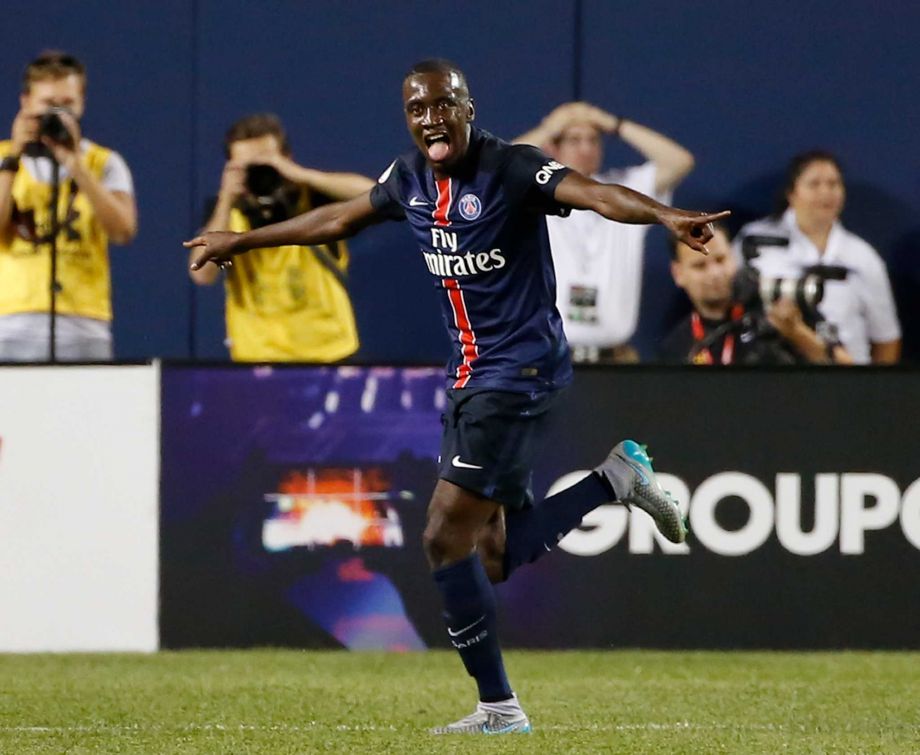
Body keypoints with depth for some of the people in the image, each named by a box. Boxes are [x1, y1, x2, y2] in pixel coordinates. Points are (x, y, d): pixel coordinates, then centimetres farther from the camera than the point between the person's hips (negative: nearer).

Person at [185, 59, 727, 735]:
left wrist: (665, 216, -50)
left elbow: (593, 194, -31)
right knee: (493, 558, 8)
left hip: (519, 371, -8)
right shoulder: (411, 177, 8)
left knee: (447, 539, -12)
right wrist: (242, 242, 35)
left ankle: (498, 707, -2)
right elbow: (340, 219, 26)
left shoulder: (509, 168, -15)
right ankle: (613, 480, 21)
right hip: (469, 375, 8)